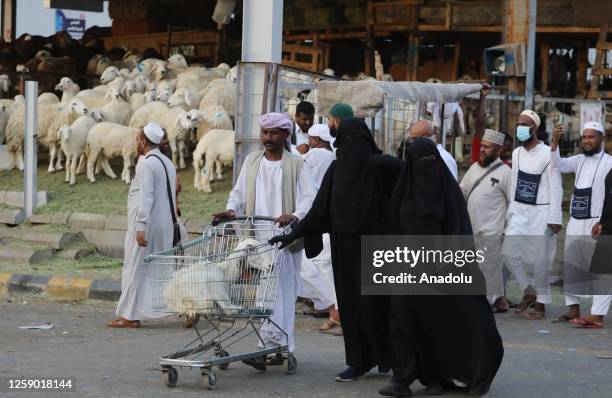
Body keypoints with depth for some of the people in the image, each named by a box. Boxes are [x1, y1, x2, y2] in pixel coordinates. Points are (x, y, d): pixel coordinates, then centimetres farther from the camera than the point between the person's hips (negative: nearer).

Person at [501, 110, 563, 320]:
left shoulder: (547, 154, -9)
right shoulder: (516, 154, 10)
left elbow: (555, 188, -10)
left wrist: (554, 218, -15)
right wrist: (510, 213, 14)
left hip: (540, 212, -6)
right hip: (519, 211, 6)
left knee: (540, 260, -2)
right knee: (508, 251, -6)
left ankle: (541, 303, 11)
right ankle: (529, 292, 12)